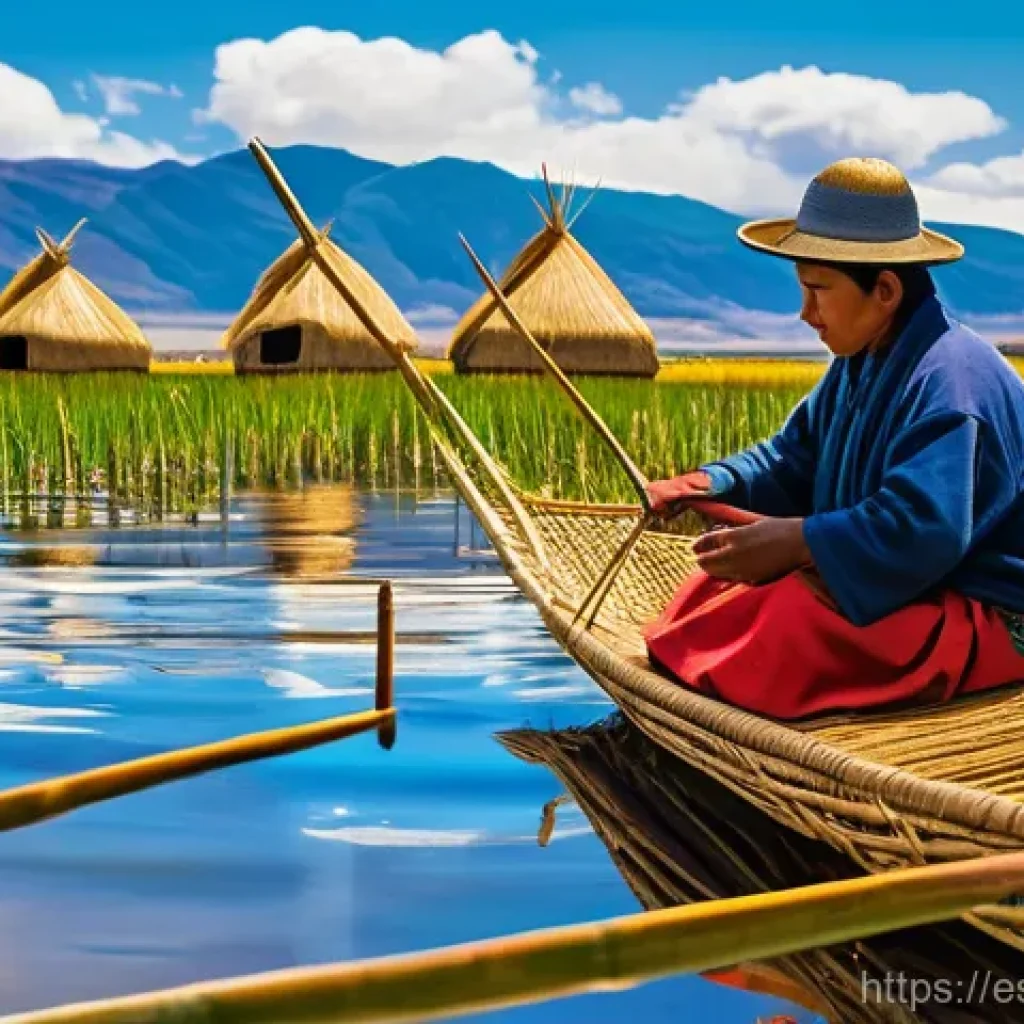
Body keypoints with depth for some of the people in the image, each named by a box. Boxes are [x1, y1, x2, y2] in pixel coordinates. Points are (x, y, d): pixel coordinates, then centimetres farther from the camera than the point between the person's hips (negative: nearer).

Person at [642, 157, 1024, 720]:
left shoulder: (952, 379, -25)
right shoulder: (861, 364, 8)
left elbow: (923, 529, -34)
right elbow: (795, 458, 13)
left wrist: (794, 541, -31)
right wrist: (709, 483, -5)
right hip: (892, 588, 11)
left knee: (797, 616, -32)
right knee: (718, 588, 4)